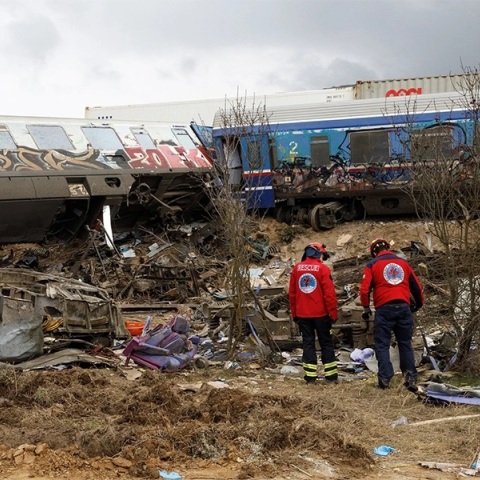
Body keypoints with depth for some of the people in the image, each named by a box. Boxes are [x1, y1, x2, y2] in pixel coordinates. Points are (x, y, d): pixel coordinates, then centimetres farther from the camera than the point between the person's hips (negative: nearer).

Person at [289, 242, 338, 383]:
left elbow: (291, 293, 7)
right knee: (326, 343, 8)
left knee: (308, 343, 8)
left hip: (302, 314, 3)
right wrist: (333, 313, -5)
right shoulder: (323, 268, -9)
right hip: (320, 313, -3)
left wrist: (294, 313, 15)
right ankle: (330, 374, 10)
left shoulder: (297, 268, 3)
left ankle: (310, 375, 3)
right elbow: (329, 293, -12)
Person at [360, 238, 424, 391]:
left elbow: (364, 288, -5)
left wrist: (366, 308, 8)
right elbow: (417, 287, 17)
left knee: (382, 345, 3)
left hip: (384, 309, -3)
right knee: (405, 344, 12)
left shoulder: (372, 264, 5)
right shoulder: (403, 263, 15)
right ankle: (411, 377, 4)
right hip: (404, 308, 3)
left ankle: (385, 379, -5)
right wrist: (418, 304, 33)